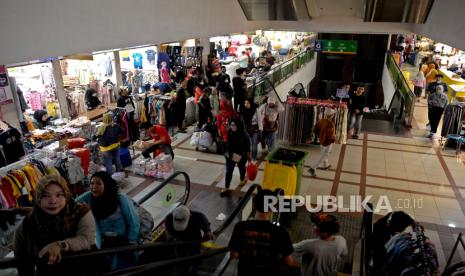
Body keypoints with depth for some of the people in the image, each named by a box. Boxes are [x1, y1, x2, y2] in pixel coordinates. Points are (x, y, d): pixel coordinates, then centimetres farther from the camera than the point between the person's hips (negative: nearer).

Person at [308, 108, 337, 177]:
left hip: (321, 141, 8)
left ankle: (326, 165, 50)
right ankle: (312, 168, 5)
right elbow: (331, 137, -33)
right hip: (327, 143, -8)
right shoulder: (330, 124, -31)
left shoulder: (321, 121, -9)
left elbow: (315, 130, 2)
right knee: (322, 156, 5)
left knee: (323, 154, 28)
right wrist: (334, 139, -11)